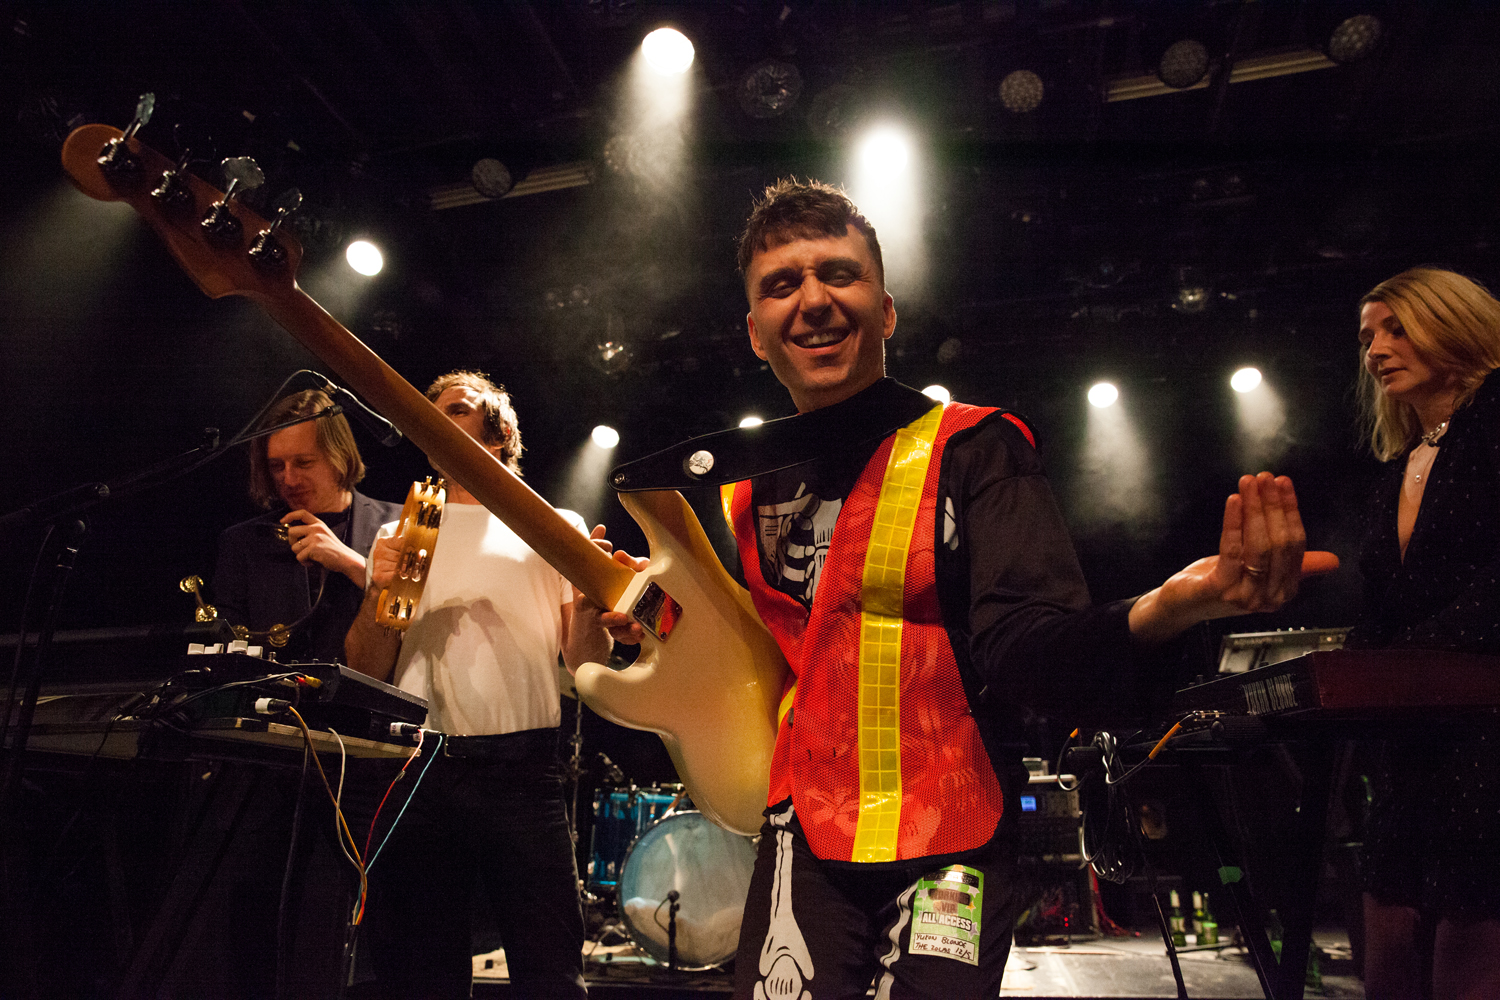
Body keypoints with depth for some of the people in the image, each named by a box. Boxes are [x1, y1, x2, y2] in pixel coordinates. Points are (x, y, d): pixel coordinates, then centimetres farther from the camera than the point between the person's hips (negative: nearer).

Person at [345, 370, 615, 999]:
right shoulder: (402, 534, 17)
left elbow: (587, 664, 6)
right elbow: (366, 673, 12)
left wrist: (588, 599, -14)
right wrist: (377, 592, -5)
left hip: (522, 766, -2)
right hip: (418, 772, 2)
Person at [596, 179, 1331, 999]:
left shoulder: (974, 449, -7)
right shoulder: (748, 490, 6)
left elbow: (1019, 643, -21)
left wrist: (1163, 610, -40)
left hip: (951, 840, -3)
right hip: (803, 837, 4)